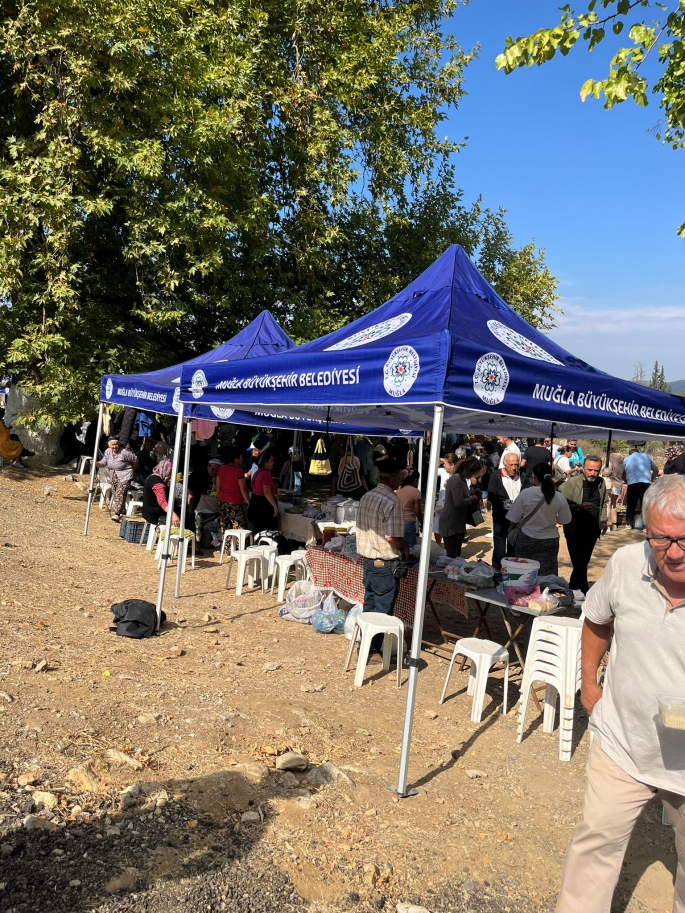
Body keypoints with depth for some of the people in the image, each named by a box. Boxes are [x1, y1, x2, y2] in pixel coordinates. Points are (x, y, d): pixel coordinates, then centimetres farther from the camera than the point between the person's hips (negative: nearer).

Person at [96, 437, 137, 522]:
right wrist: (95, 463, -16)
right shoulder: (108, 452, 2)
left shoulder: (124, 452, -17)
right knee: (115, 494, 10)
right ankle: (121, 512, 23)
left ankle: (117, 514, -23)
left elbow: (135, 460, -8)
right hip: (113, 477, 7)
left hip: (124, 477, -7)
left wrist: (133, 470, 6)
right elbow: (103, 462, 4)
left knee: (120, 494, -17)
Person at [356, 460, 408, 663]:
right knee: (383, 610, 5)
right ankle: (374, 651, 13)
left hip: (368, 559, 8)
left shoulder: (366, 497, 5)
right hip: (385, 564, -8)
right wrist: (405, 547, -3)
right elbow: (392, 537, -24)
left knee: (369, 605, 16)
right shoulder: (392, 502, -20)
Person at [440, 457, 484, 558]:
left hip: (458, 523, 10)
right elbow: (458, 502, -25)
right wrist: (472, 499, -11)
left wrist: (471, 492, 3)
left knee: (456, 555, 14)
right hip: (451, 523, -10)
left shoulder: (461, 479, 12)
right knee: (451, 556, -8)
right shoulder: (456, 480, -20)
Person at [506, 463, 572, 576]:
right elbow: (564, 520, 3)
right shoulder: (559, 497, -9)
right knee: (547, 576, 6)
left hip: (527, 538, -1)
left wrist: (510, 530, 15)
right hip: (549, 541, 1)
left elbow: (514, 518, -5)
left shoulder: (525, 493, -13)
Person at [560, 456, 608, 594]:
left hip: (592, 531, 5)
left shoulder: (601, 483, 6)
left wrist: (603, 520, 11)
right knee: (580, 565, -7)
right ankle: (583, 592, 3)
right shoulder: (571, 483, -12)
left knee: (583, 564, 12)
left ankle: (573, 589, 27)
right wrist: (579, 506, -27)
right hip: (575, 530, -5)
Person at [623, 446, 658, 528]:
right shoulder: (646, 456, 18)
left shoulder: (626, 459, 18)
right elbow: (656, 470, 20)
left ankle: (629, 524, 18)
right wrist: (651, 480, 34)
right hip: (645, 483, -1)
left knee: (631, 505, 13)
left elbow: (624, 473, 20)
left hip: (632, 484, 1)